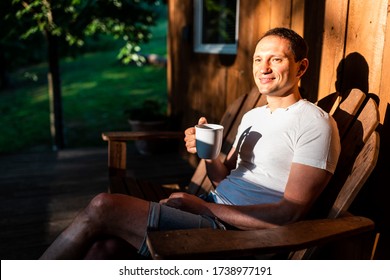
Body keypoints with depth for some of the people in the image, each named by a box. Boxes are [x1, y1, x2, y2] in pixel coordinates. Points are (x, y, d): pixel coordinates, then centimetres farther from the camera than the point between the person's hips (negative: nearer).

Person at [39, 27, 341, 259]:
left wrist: (202, 205, -13)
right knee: (108, 233, -10)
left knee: (103, 207, -15)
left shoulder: (315, 123, -8)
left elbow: (290, 213, -16)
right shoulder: (252, 116, 17)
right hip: (213, 209, 8)